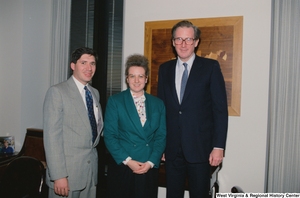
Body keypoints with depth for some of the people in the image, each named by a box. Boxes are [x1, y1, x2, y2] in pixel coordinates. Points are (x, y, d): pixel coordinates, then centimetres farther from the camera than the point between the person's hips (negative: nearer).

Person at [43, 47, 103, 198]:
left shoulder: (95, 93, 12)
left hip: (91, 168, 6)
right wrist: (58, 175, -19)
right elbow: (52, 136, -15)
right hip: (67, 170, -6)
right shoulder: (57, 92, -10)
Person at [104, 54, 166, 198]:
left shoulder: (158, 104, 7)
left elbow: (161, 136, 4)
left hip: (149, 169, 2)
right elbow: (109, 135, -5)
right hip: (121, 167, -2)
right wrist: (127, 160, -12)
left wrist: (151, 162, -8)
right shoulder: (115, 101, -1)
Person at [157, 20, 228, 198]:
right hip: (172, 149, 3)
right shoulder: (165, 69, 9)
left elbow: (220, 109, -6)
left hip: (200, 148, -3)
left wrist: (218, 146, -10)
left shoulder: (210, 67, -3)